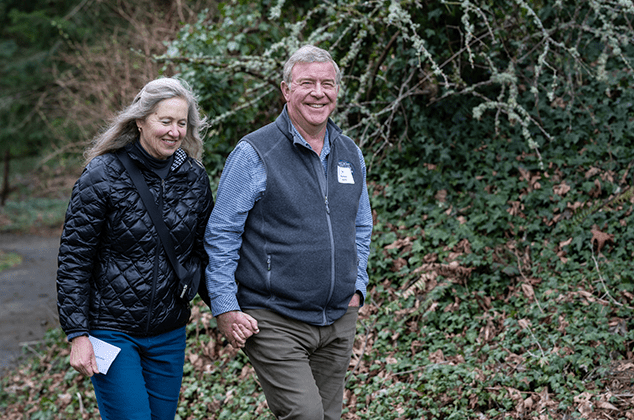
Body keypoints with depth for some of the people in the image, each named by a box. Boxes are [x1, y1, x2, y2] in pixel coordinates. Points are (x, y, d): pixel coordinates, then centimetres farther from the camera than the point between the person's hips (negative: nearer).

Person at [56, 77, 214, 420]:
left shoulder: (195, 178, 3)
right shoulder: (102, 176, -11)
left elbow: (202, 250, 14)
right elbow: (73, 260, -9)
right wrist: (78, 334, -13)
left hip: (169, 333, 5)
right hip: (111, 330, -5)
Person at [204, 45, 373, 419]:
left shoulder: (351, 154, 10)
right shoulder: (254, 154, -9)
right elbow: (221, 235, -8)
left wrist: (357, 287, 12)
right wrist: (225, 309, -11)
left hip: (339, 322, 6)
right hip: (275, 322, -6)